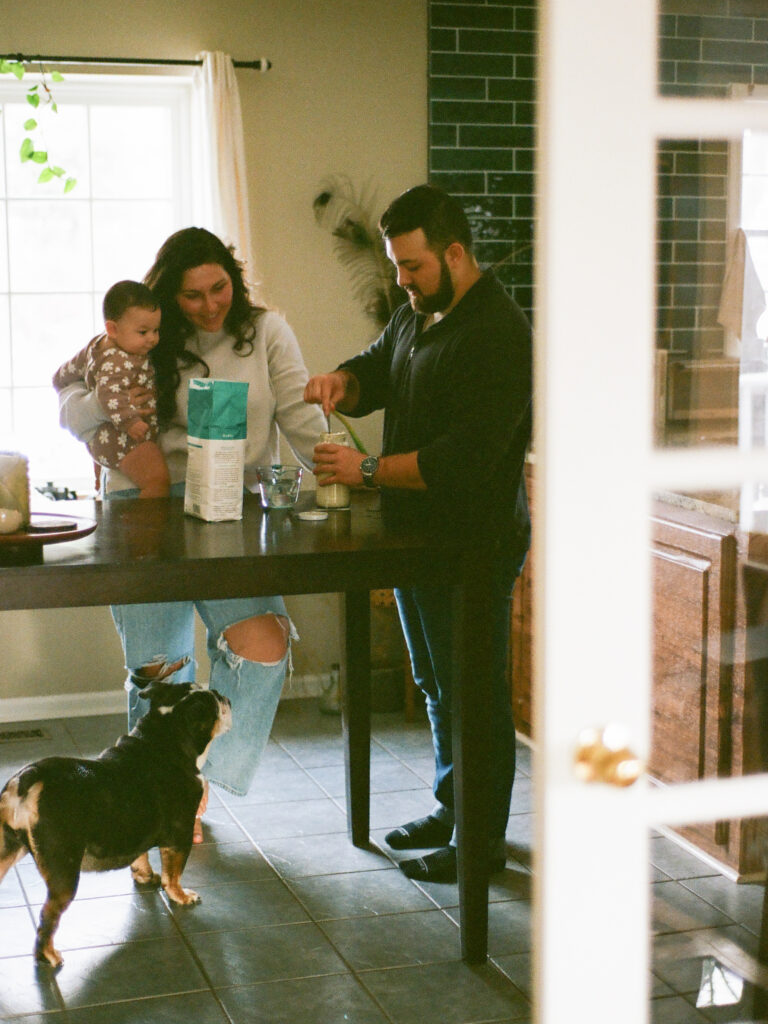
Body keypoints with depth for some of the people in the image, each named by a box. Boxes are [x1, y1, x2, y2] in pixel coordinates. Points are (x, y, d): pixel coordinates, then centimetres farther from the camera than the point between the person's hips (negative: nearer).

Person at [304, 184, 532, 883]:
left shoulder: (500, 333, -20)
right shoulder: (416, 316, 10)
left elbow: (466, 459, -27)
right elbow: (375, 373, 24)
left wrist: (369, 470, -22)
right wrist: (341, 382, 0)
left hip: (475, 545, -9)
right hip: (419, 537, 10)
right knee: (437, 685, 20)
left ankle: (482, 840, 13)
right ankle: (450, 808, 36)